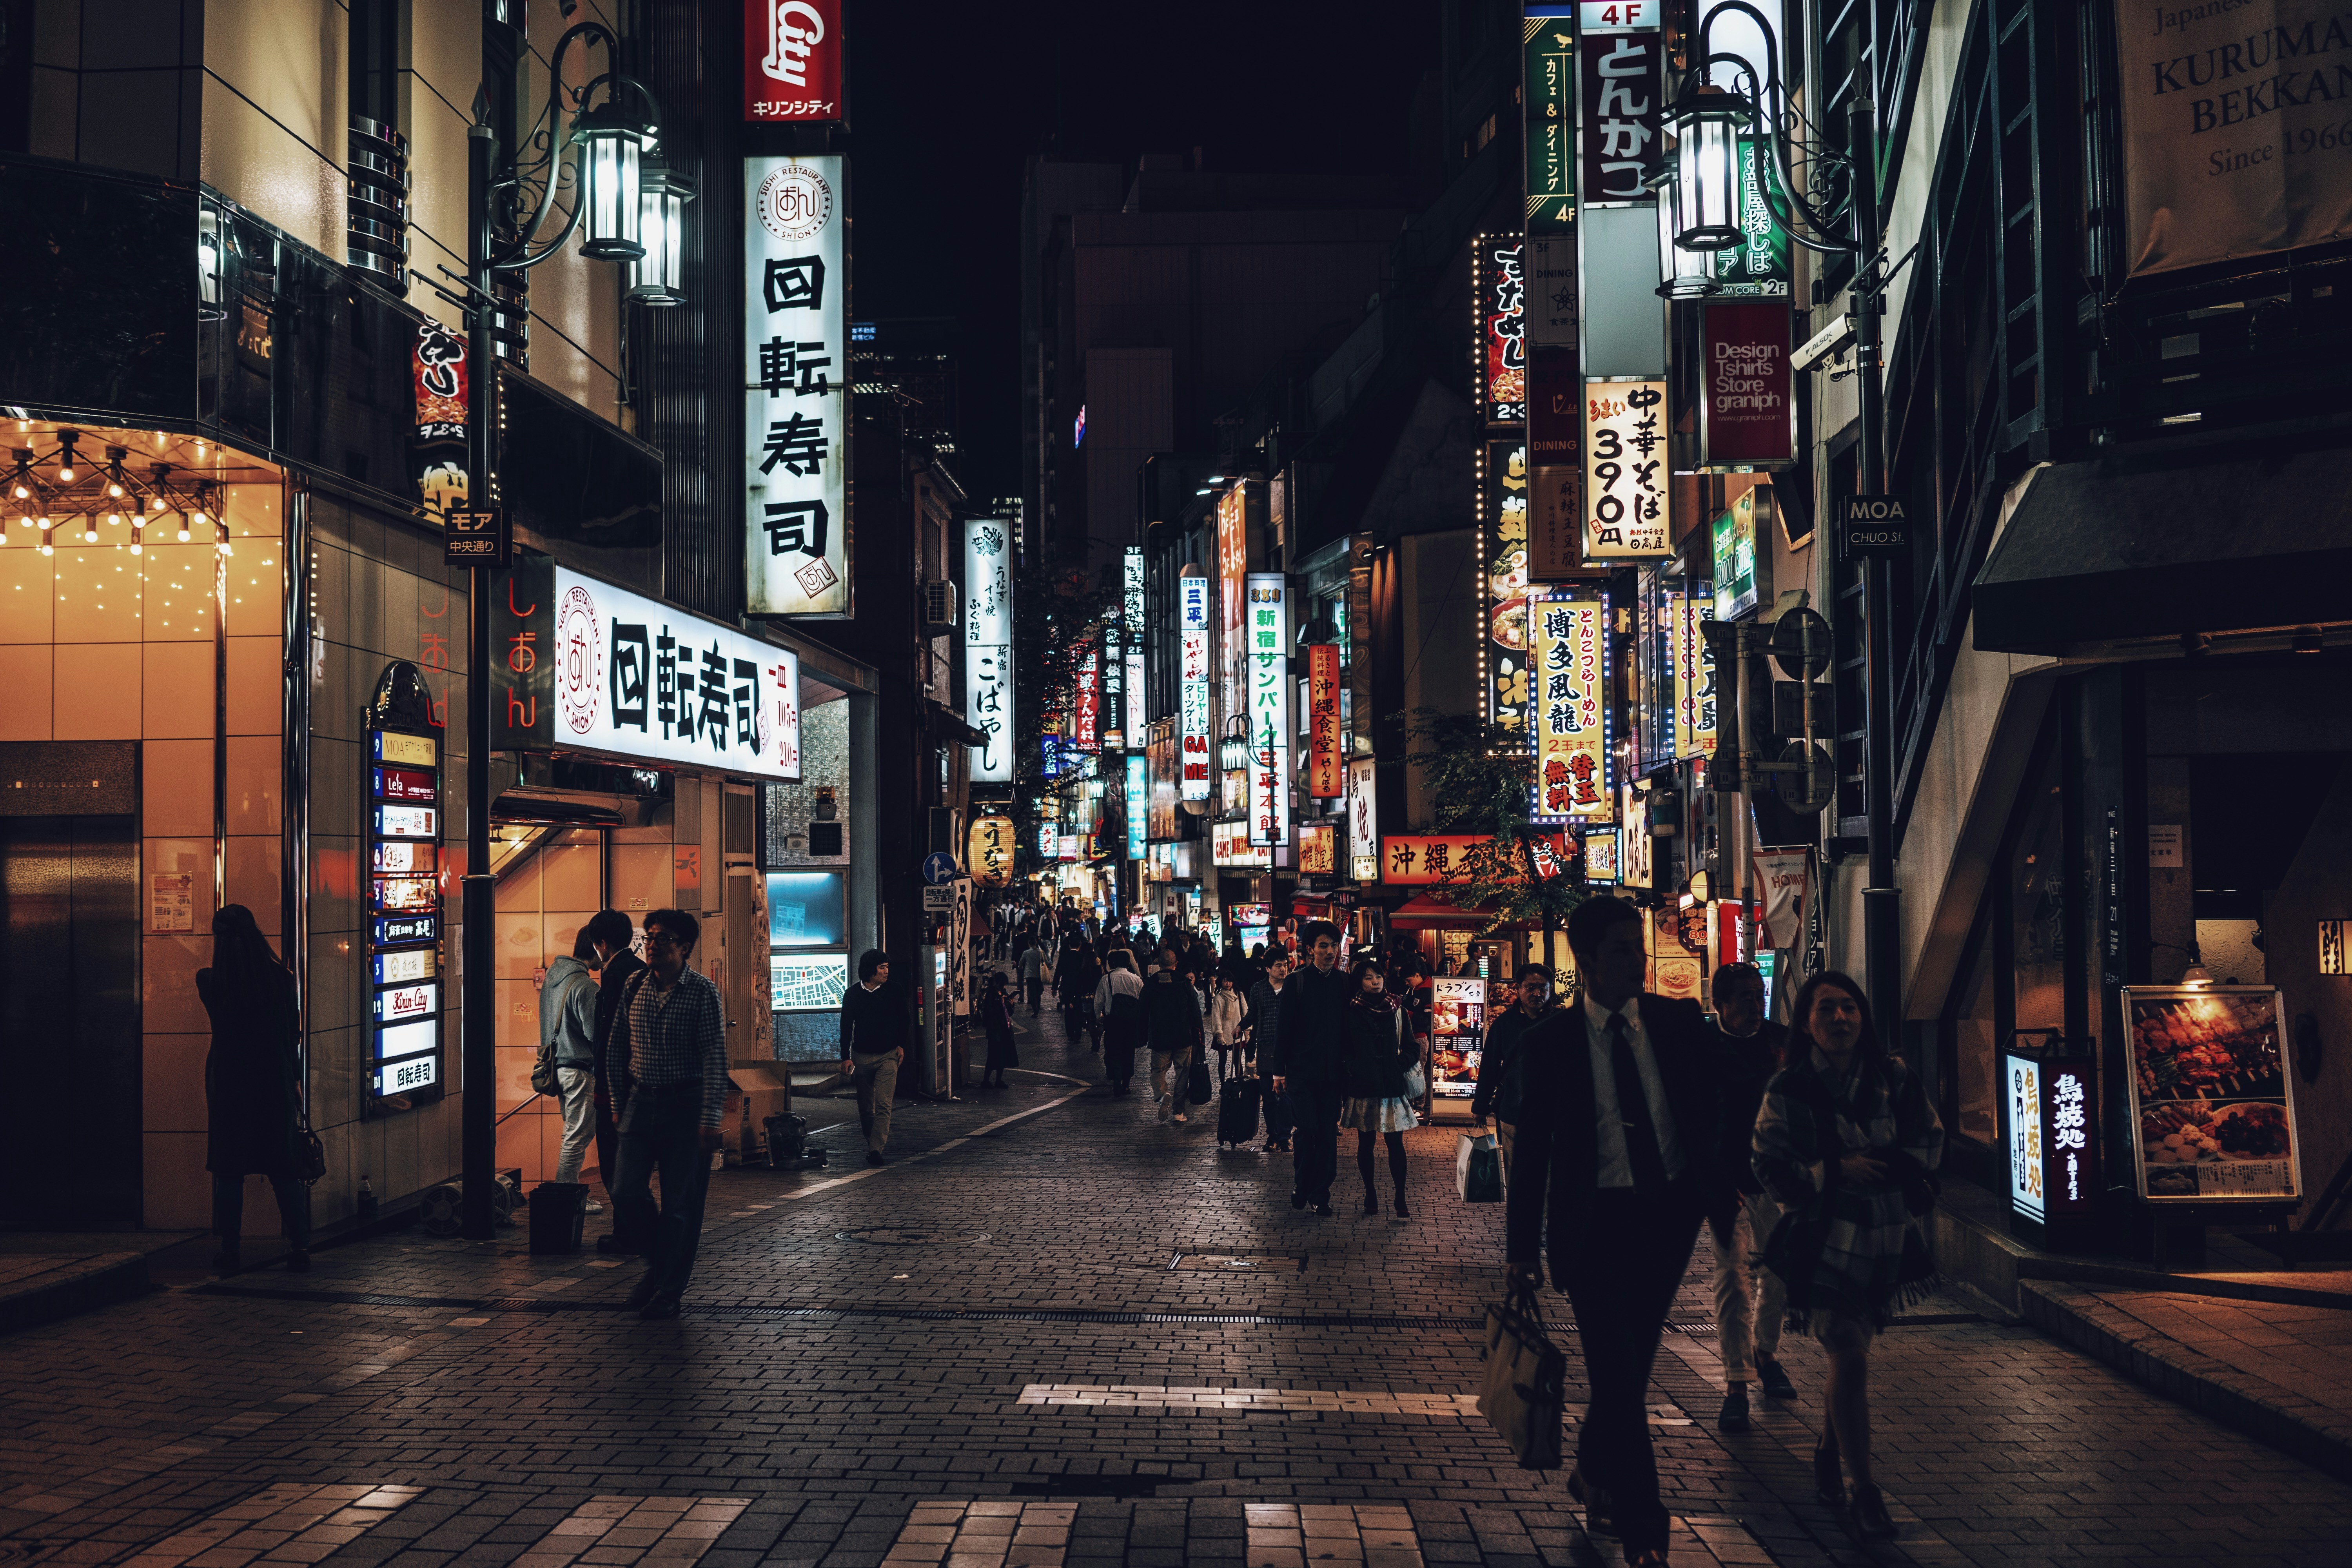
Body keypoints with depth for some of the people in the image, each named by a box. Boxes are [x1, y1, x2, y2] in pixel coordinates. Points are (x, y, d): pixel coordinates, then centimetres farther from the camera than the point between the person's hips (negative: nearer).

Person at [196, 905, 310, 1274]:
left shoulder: (209, 982, -8)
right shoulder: (281, 978, -6)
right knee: (285, 1171, 7)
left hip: (228, 1086, -1)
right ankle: (299, 1246, 7)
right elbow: (293, 1033, 2)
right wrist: (294, 1079, 13)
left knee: (228, 1170, 10)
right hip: (276, 1084, 1)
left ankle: (231, 1249, 13)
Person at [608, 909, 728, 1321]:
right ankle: (659, 1261, 26)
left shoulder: (703, 993, -9)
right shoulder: (634, 987, 6)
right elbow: (619, 1048, 15)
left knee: (680, 1204, 0)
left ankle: (670, 1291, 14)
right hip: (641, 1103, 5)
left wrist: (710, 1118, -16)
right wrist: (618, 1100, 13)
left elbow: (715, 1059, -11)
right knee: (627, 1194, 0)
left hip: (686, 1108, -4)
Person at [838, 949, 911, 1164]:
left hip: (887, 1057, -1)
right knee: (866, 1107, 9)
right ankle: (872, 1142, 27)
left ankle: (876, 1149, -17)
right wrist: (846, 1057, -1)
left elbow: (905, 1020, 11)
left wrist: (901, 1045, 2)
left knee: (883, 1106, -13)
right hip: (861, 1056, 1)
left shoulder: (892, 992, -1)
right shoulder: (852, 995, 0)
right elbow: (846, 1027, 5)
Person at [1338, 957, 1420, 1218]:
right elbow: (1343, 1052, 4)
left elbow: (1409, 1049, 11)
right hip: (1362, 1087, 0)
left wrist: (1400, 1069, -2)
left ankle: (1401, 1199, 0)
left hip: (1392, 1086, 1)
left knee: (1396, 1143, -3)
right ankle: (1370, 1194, 18)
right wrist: (1354, 1069, -7)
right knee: (1365, 1142, 6)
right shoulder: (1351, 1013, 2)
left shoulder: (1397, 1011, 7)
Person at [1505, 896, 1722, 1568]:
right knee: (1618, 1372, -4)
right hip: (1595, 1221, -3)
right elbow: (1532, 1146, -1)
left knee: (1630, 1364, 15)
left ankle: (1593, 1475, 40)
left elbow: (1714, 1112, 8)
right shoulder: (1550, 1040, -5)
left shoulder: (1680, 1022, 1)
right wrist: (1524, 1247, -1)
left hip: (1670, 1213, 3)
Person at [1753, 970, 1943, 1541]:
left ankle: (1830, 1450, 42)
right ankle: (1864, 1492, 2)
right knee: (1850, 1359, -8)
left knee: (1850, 1351, 17)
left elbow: (1930, 1137, 9)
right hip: (1825, 1238, -4)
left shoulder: (1894, 1078, 1)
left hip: (1888, 1236, 4)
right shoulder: (1788, 1090, -7)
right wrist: (1836, 1172, -18)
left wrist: (1898, 1167, -10)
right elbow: (1771, 1169, -8)